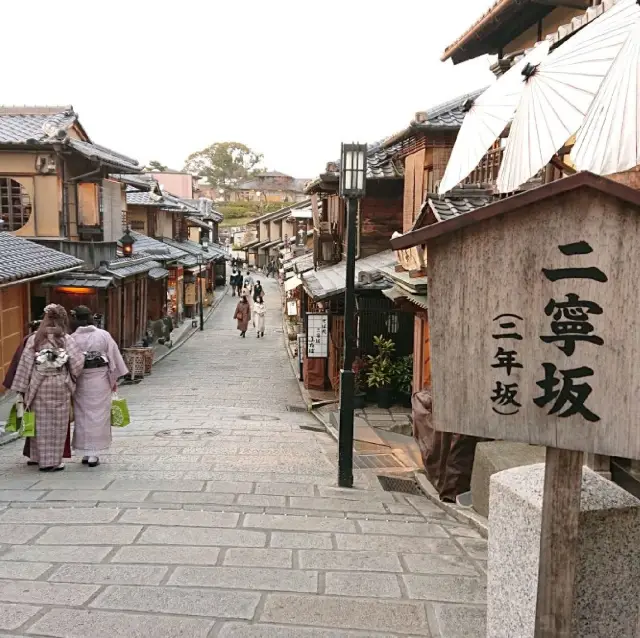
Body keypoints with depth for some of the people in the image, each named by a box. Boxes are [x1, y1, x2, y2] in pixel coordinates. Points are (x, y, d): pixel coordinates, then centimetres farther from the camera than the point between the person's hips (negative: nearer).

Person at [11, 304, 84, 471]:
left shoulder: (34, 339, -1)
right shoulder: (65, 339, -6)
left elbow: (25, 364, -1)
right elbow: (78, 362, -8)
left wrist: (22, 389, 4)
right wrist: (71, 378, 11)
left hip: (38, 386, 2)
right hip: (60, 385, -2)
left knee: (41, 422, 12)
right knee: (58, 423, 7)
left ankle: (40, 458, 20)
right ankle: (54, 461, 10)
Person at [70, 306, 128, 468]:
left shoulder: (72, 338, -6)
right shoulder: (103, 335, -6)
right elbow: (114, 357, -2)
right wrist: (114, 379, 8)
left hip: (80, 381, 1)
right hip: (100, 380, -1)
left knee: (82, 415, 12)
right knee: (98, 415, 6)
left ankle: (86, 453, 17)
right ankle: (94, 454, 6)